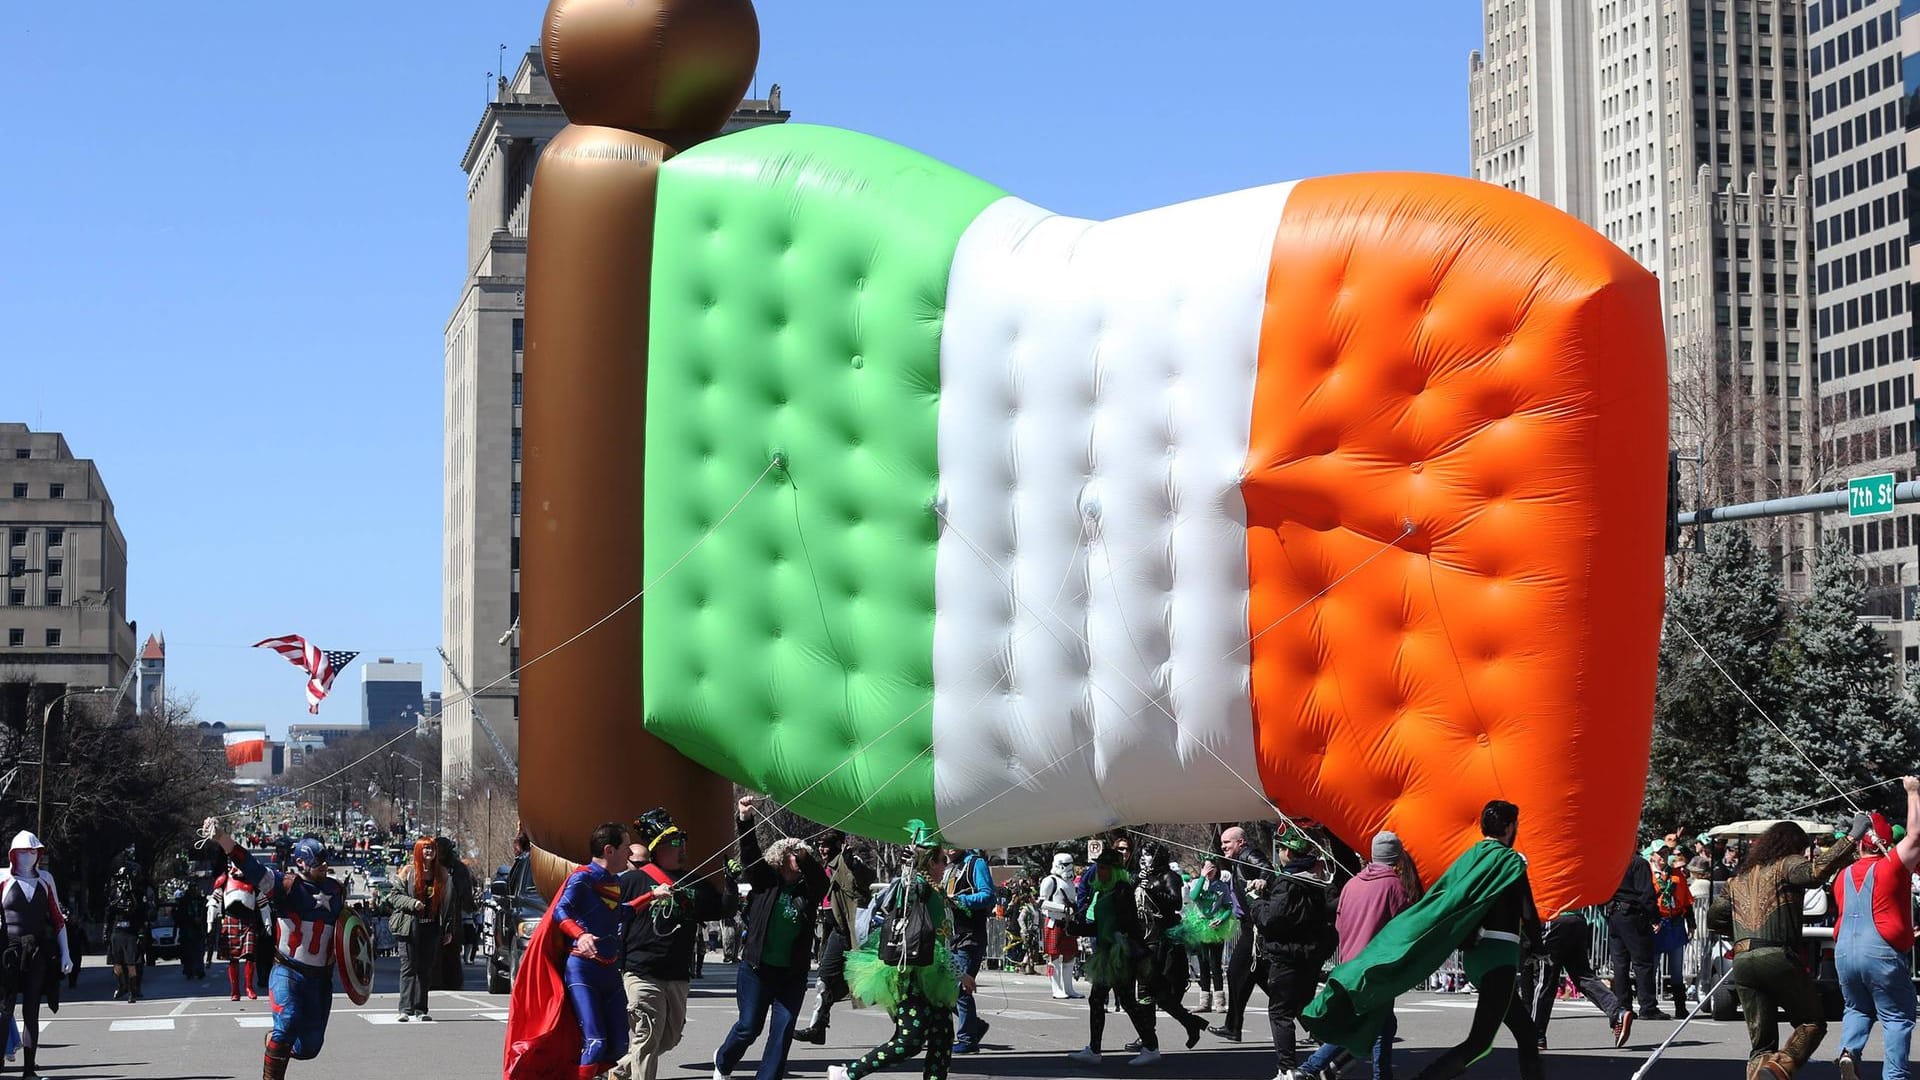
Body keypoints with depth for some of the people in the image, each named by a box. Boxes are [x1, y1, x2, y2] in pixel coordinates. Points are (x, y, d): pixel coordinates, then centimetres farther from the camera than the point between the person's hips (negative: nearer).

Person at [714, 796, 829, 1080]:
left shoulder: (807, 890, 5)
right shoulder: (764, 881, 0)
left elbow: (821, 880, -14)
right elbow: (750, 853, -9)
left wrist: (806, 859, -30)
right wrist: (745, 819, -22)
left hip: (792, 973, 2)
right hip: (757, 968, -2)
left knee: (783, 1030, -2)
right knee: (749, 1026, 5)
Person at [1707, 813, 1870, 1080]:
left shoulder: (1738, 880, 24)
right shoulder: (1785, 866, 4)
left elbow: (1713, 917, 26)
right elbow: (1817, 872, -17)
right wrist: (1852, 838, -15)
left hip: (1742, 963, 6)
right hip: (1777, 957, -6)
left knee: (1760, 1040, 10)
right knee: (1812, 1024, 7)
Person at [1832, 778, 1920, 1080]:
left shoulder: (1843, 876, 13)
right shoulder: (1891, 867, -6)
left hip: (1845, 951, 5)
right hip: (1883, 952, -5)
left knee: (1857, 1008, 23)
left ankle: (1849, 1050, -3)